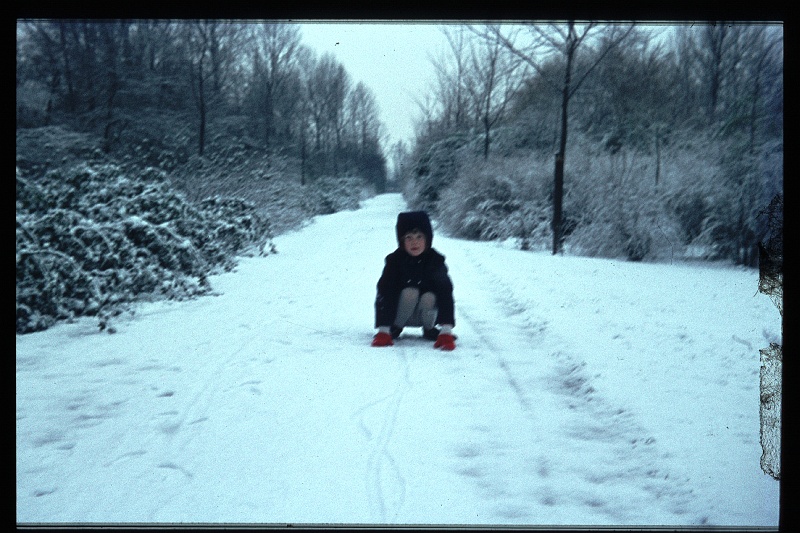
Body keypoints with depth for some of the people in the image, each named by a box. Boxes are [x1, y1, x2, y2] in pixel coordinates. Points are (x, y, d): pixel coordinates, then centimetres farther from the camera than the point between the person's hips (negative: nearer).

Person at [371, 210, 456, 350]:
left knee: (429, 296, -31)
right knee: (409, 292, -31)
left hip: (425, 313, 1)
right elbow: (385, 293, -28)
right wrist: (383, 331, -38)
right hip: (399, 311, -1)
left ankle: (429, 328, -1)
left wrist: (447, 330, -41)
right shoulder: (394, 260, -20)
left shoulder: (436, 260, -20)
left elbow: (446, 294, -29)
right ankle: (394, 328, -7)